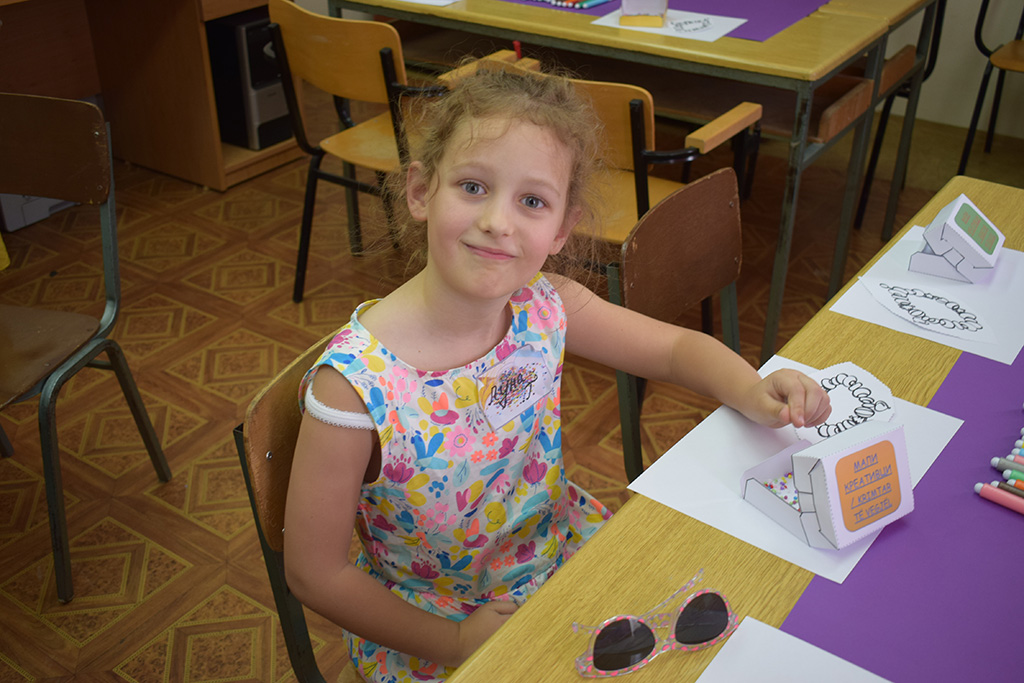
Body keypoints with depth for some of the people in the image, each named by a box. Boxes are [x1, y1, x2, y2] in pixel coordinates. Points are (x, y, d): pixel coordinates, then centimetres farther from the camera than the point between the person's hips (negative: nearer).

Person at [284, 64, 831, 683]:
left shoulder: (547, 307, -17)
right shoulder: (357, 385, -30)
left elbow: (676, 347, -1)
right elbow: (316, 574, -19)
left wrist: (753, 393, -20)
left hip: (560, 554, 4)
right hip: (427, 630, -3)